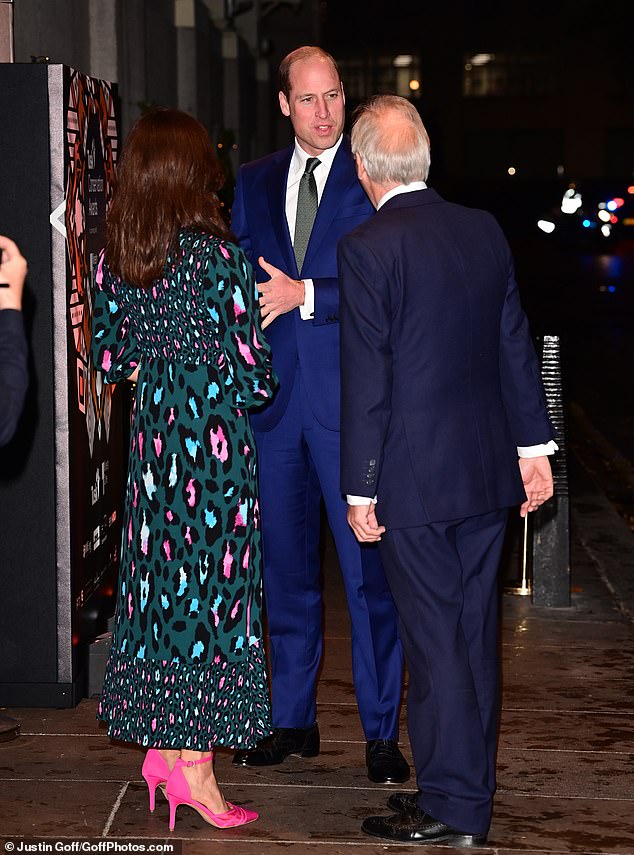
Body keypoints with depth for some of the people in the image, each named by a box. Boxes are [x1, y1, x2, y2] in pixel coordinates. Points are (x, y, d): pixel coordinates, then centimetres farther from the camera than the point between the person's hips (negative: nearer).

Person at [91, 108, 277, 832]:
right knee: (212, 584, 2)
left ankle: (160, 746, 22)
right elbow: (253, 377, -13)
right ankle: (195, 766, 6)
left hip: (151, 438, 6)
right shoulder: (218, 255, -15)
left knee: (160, 581, 14)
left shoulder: (115, 257, 2)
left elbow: (107, 357, 9)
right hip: (214, 440, -6)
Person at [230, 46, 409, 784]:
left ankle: (381, 729, 8)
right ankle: (293, 718, 24)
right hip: (273, 393, 5)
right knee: (285, 564, 12)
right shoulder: (254, 182, 13)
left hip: (351, 397, -4)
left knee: (368, 565, -2)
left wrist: (307, 296, -17)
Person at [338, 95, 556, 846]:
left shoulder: (367, 248, -13)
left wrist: (361, 490, -9)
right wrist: (534, 447, 16)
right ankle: (466, 791, 25)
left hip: (415, 480, -6)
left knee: (435, 642, 0)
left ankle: (453, 811, 8)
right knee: (474, 635, 14)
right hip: (489, 472, 7)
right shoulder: (484, 230, 6)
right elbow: (515, 345, 10)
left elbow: (366, 378, -14)